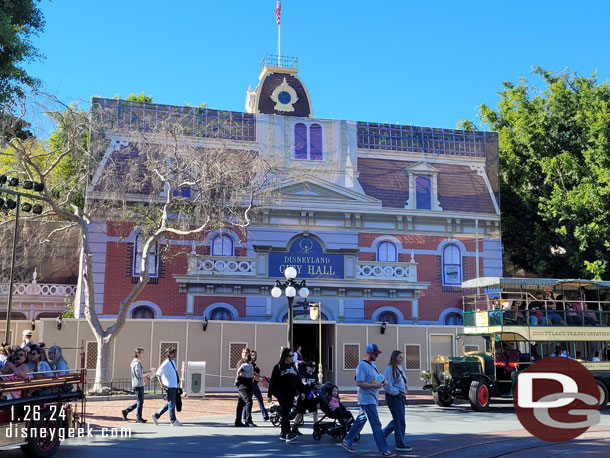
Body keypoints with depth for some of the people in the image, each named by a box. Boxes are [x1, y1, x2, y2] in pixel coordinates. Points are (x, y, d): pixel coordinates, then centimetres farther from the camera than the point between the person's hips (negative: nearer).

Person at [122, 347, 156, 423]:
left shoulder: (135, 362, 17)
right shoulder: (137, 363, -16)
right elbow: (139, 375, -21)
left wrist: (150, 371, 12)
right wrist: (149, 373, -12)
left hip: (138, 385, 10)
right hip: (138, 385, -10)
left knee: (139, 401, 17)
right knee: (140, 402, -2)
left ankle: (126, 411, 19)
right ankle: (138, 418, 5)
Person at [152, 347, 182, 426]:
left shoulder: (173, 362, 13)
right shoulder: (166, 363, -14)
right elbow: (158, 373, -16)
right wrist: (162, 384, -16)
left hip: (174, 386, 9)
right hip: (169, 386, -9)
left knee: (170, 403, 14)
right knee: (171, 404, -2)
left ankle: (156, 415, 21)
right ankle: (173, 421, 6)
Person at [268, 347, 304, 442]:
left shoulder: (293, 367, 16)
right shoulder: (278, 367, -2)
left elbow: (298, 381, 20)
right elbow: (273, 382, -4)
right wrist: (269, 394, -6)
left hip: (291, 395, 6)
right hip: (282, 394, -6)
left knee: (286, 414, 8)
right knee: (285, 413, -13)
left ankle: (283, 434, 14)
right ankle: (288, 434, -19)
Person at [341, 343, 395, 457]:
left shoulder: (372, 364, 14)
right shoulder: (362, 365, -16)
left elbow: (376, 377, 26)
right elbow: (359, 383, -21)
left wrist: (383, 381, 5)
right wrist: (375, 386, -24)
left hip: (372, 399, 10)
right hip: (367, 399, -10)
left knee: (360, 421, 15)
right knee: (376, 425, -7)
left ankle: (347, 442, 25)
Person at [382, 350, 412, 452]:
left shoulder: (400, 368, 14)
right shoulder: (390, 369, -13)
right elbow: (387, 385, -19)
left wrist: (404, 394, 13)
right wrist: (397, 392, -15)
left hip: (401, 397, 9)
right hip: (393, 397, -9)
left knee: (397, 420, 15)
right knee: (400, 421, -5)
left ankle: (382, 435, 29)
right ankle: (400, 445, 3)